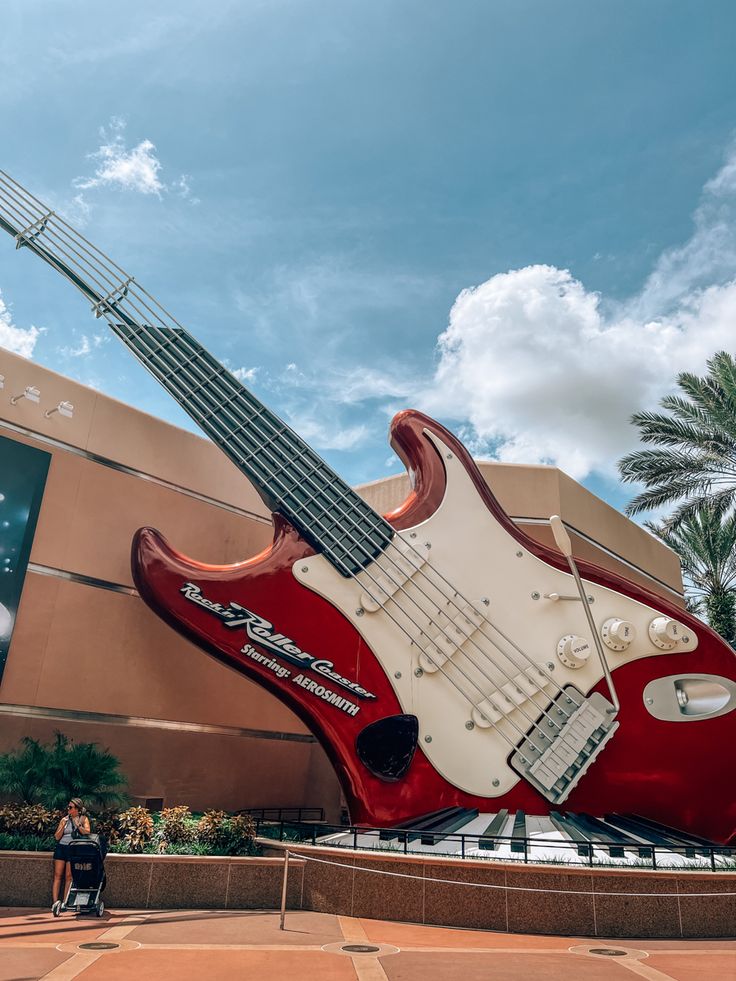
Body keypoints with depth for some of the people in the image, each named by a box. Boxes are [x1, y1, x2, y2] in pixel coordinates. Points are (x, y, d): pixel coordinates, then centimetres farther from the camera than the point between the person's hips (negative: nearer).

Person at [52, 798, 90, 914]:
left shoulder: (83, 819, 3)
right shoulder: (64, 819, 10)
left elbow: (87, 833, -8)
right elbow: (57, 837, 6)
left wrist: (78, 825, -17)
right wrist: (63, 826, -9)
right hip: (61, 847, 3)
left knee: (68, 877, -3)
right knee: (57, 875, -3)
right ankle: (55, 901, -5)